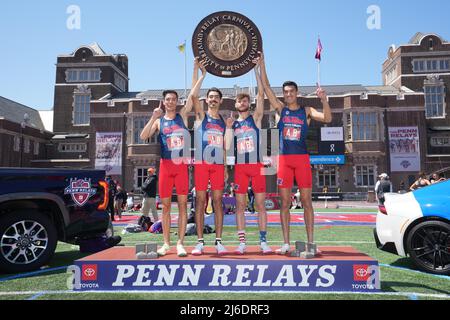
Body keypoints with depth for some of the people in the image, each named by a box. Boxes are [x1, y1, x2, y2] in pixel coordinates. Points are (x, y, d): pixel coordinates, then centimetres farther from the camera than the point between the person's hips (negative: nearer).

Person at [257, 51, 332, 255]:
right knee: (285, 203, 3)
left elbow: (327, 119, -6)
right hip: (284, 159, 1)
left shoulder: (307, 111, 7)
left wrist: (324, 100, -20)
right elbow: (266, 88, 5)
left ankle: (311, 242, 9)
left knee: (307, 201, 1)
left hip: (302, 158, -1)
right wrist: (262, 65, 1)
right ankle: (286, 243, 10)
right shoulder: (281, 109, 10)